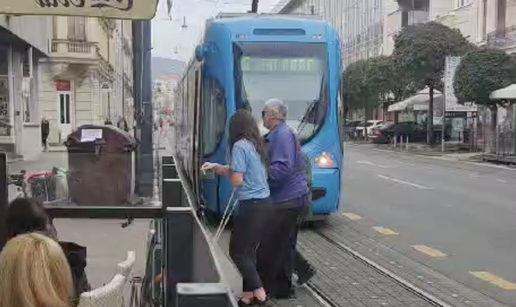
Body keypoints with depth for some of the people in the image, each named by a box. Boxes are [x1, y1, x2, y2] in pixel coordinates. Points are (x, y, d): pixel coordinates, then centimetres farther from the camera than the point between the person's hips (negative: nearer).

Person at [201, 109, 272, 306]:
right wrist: (216, 166, 23)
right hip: (264, 203, 9)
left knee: (237, 253, 1)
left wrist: (222, 170, 3)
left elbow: (237, 180, -16)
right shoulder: (256, 145, 12)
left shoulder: (240, 146, -14)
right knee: (249, 251, 15)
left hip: (251, 205, -9)